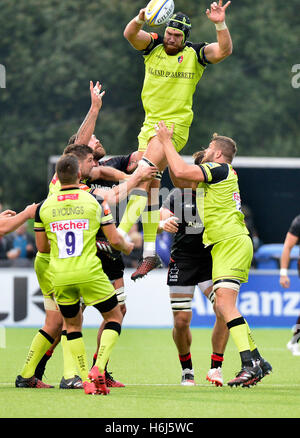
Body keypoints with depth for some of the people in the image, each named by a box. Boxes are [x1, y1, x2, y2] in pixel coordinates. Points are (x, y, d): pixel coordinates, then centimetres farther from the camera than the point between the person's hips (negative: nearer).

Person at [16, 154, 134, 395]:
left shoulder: (44, 207, 4)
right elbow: (115, 240, -2)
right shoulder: (95, 202, -3)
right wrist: (128, 247, 21)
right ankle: (98, 369, -9)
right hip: (89, 273, -3)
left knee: (73, 324, 20)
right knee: (114, 317, 12)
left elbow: (42, 247, 11)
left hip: (60, 276, 3)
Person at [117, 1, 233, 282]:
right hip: (150, 123, 5)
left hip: (176, 125, -5)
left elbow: (224, 50, -17)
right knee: (149, 187, 6)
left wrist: (220, 24, -34)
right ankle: (150, 253, 11)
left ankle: (120, 236, -31)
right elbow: (129, 34, -14)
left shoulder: (196, 54, -3)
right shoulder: (153, 46, 3)